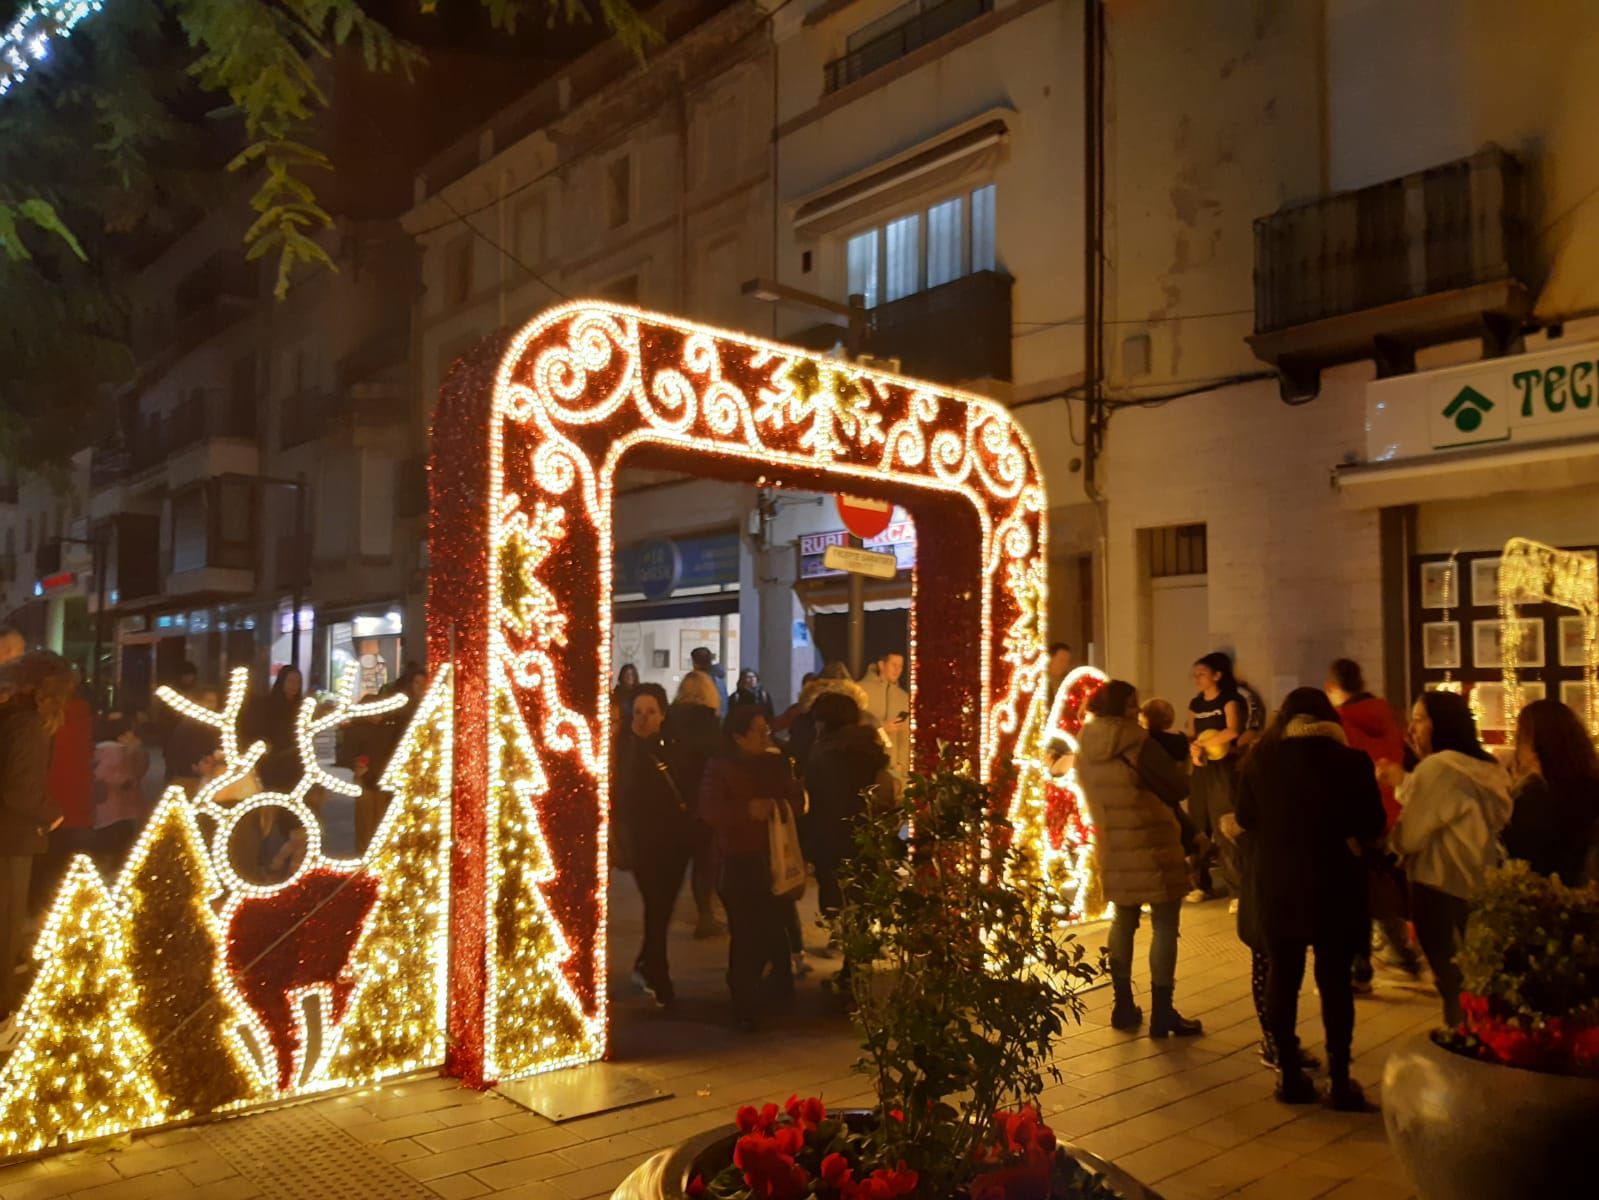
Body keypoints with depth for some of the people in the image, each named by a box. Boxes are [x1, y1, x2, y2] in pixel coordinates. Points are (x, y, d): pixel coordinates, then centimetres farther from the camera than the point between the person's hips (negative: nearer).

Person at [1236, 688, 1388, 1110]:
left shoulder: (1260, 758, -5)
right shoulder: (1350, 760, -9)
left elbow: (1245, 818, 5)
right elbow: (1373, 825, -2)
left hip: (1275, 884, 2)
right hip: (1333, 884, -1)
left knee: (1282, 976, 12)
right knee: (1335, 980, 8)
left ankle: (1289, 1075, 18)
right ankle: (1340, 1081, 12)